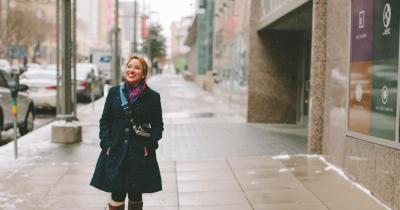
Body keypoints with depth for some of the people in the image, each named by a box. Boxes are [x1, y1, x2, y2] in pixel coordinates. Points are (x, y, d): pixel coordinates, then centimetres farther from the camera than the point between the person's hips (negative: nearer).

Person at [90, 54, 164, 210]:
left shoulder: (153, 97, 1)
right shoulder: (114, 92, 5)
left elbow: (158, 126, 6)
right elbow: (105, 120, 9)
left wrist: (149, 145, -7)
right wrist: (106, 143, -2)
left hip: (140, 155, -1)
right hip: (116, 153, 1)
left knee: (135, 197, 9)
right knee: (117, 196, 0)